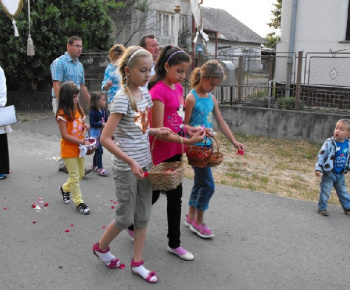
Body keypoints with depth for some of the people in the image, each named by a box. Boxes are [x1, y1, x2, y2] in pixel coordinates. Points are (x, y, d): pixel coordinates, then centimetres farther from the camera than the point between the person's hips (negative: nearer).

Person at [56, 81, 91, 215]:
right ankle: (79, 202, 12)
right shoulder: (62, 113, -17)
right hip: (69, 149, -7)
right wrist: (82, 142, -23)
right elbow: (65, 135, -20)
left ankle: (65, 188, 42)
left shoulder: (78, 109, 5)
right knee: (74, 176, 1)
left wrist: (85, 126, -5)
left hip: (80, 148, 7)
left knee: (80, 174, 17)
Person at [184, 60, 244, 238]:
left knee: (199, 182, 16)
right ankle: (198, 222, 12)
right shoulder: (191, 98, -12)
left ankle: (191, 217, 31)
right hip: (195, 146, -8)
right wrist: (200, 130, -29)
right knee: (208, 185, -4)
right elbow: (185, 125, -12)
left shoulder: (212, 99, 10)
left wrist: (233, 141, 3)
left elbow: (221, 122, 11)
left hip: (207, 145, 8)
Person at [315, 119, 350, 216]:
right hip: (329, 173, -5)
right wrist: (318, 168, -21)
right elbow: (321, 156, -17)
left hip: (340, 174, 5)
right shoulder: (329, 143, -19)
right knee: (325, 192, 3)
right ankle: (322, 208, 19)